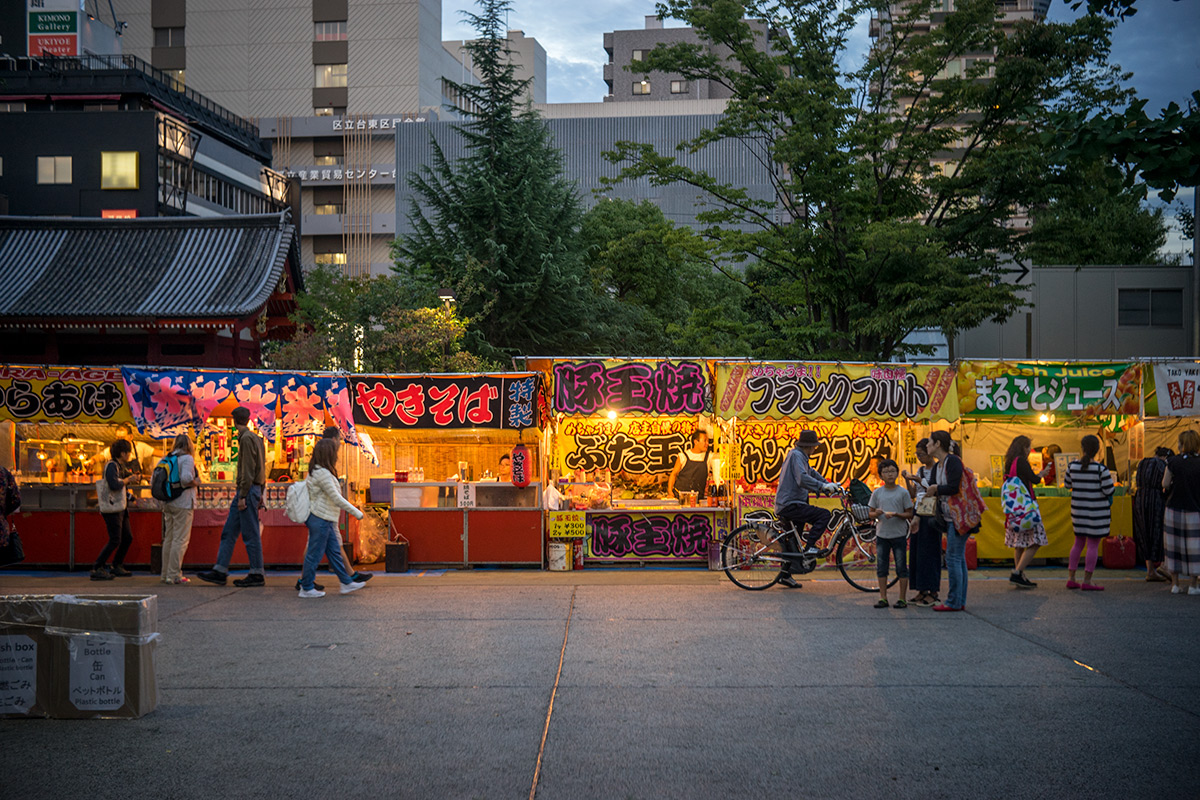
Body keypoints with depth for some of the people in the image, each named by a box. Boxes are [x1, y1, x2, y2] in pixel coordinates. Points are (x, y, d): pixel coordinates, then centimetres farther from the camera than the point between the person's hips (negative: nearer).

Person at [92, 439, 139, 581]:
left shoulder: (121, 466, 14)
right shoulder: (111, 465, -15)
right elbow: (115, 485, -28)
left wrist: (135, 477, 9)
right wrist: (128, 480, -13)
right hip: (112, 509, -10)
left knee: (127, 538, 13)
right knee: (115, 541, -10)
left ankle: (117, 567, 24)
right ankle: (97, 569, -6)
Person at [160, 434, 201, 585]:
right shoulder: (187, 458, -10)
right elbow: (185, 478, -24)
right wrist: (196, 483, -5)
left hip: (168, 503, 7)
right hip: (183, 503, -7)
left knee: (168, 538, 14)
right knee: (180, 539, -4)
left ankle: (166, 573, 19)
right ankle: (173, 575, -5)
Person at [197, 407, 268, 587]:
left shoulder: (247, 438, -12)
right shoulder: (255, 438, 17)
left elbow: (248, 470, -18)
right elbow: (261, 468, 18)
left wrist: (243, 496, -18)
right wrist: (260, 494, 20)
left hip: (248, 491, -10)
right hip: (249, 491, 10)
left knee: (251, 534, -4)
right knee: (228, 532, 11)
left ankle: (257, 574, 1)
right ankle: (220, 571, 13)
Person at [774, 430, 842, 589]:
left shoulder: (800, 456, 19)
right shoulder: (796, 455, -13)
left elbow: (811, 473, 30)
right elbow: (803, 479, -27)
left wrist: (829, 484, 23)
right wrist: (822, 486, -28)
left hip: (786, 505, 11)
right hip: (790, 505, -11)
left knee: (792, 540, 16)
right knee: (824, 515, -16)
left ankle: (786, 575, 22)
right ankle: (809, 547, -18)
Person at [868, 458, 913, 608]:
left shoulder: (903, 492, -2)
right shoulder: (877, 493, 5)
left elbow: (909, 514, -1)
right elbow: (871, 514, 8)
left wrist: (896, 514, -18)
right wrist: (876, 514, -14)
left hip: (899, 534, -2)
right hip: (881, 534, 2)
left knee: (901, 567, 0)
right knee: (881, 567, 5)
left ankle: (902, 599, 7)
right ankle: (883, 598, 12)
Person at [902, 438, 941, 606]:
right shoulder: (920, 470, 15)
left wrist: (921, 481, -16)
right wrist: (908, 481, -1)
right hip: (918, 513, 7)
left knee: (929, 551, -7)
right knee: (916, 550, 5)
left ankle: (933, 593, -3)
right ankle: (921, 591, 11)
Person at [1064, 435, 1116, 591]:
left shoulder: (1072, 466, -3)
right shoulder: (1101, 469, -15)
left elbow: (1067, 484, 10)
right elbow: (1109, 491, -12)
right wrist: (1111, 480, 8)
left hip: (1078, 509, 5)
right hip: (1097, 512, -5)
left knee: (1078, 543, 16)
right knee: (1093, 545, 2)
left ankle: (1071, 578, 17)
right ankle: (1087, 582, 1)